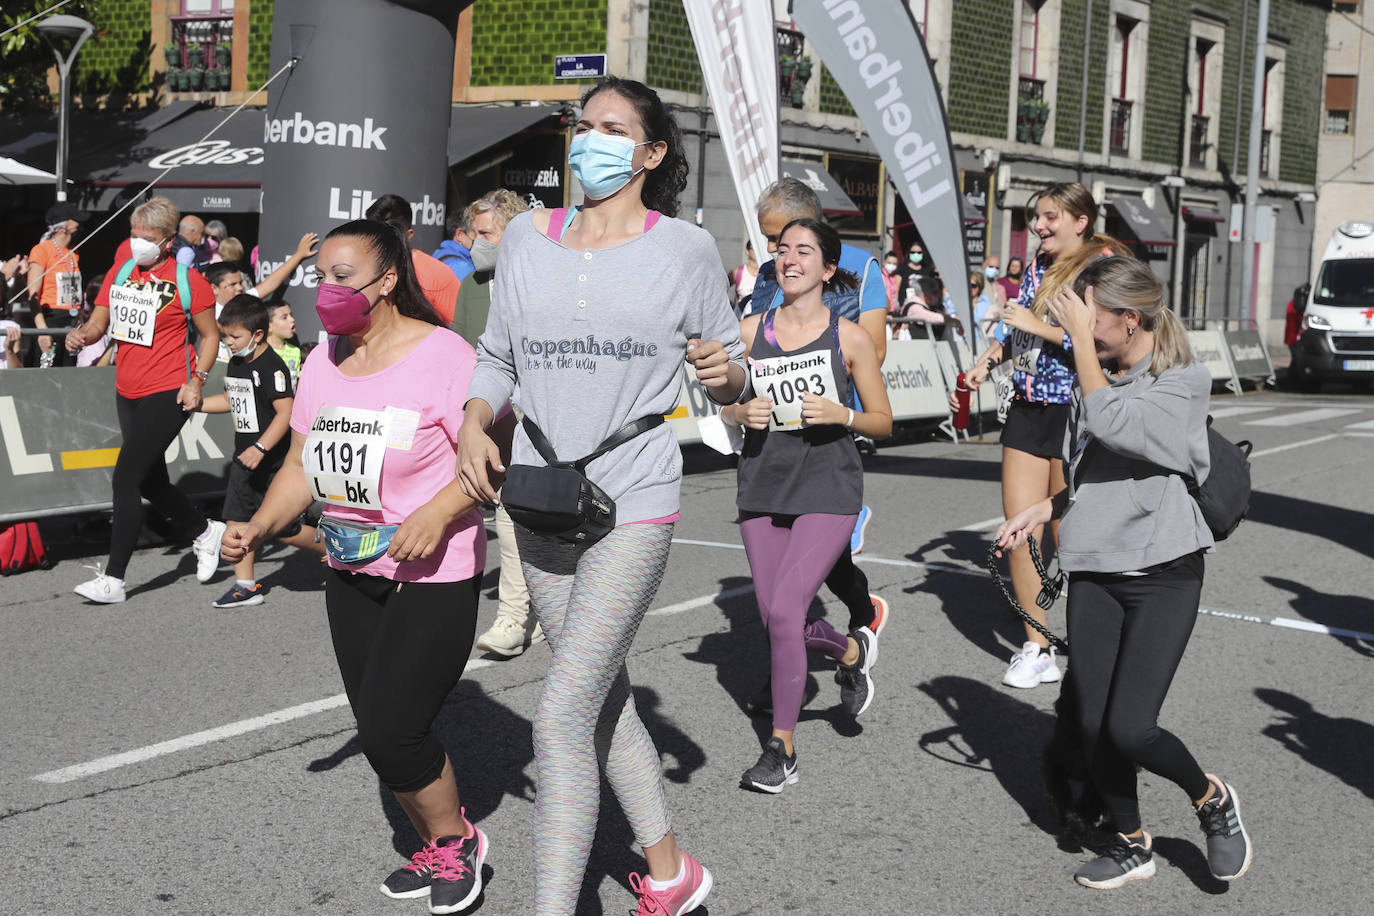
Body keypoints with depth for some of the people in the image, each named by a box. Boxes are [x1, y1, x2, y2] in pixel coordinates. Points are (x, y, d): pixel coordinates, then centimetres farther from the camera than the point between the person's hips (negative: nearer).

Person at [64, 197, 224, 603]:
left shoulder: (187, 280, -8)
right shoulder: (120, 273, 8)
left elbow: (210, 335, 0)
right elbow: (98, 323, 10)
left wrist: (197, 380, -12)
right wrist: (82, 335, -12)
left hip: (168, 394, -7)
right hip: (128, 393, 7)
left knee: (125, 478, -14)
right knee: (152, 481, 16)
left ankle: (113, 578, -8)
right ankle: (206, 532, 41)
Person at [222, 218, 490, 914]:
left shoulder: (442, 354, -14)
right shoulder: (322, 363, 8)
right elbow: (301, 467, 14)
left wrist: (437, 513, -29)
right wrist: (257, 529, 0)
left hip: (433, 575, -7)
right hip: (351, 574, 7)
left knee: (389, 730, -10)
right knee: (379, 729, 10)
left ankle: (456, 840, 17)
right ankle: (436, 851, 31)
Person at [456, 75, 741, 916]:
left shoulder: (686, 249, -3)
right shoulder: (528, 238, 7)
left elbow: (732, 379, 5)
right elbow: (497, 358, 14)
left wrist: (724, 370, -18)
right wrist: (474, 422, -4)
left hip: (634, 509, -5)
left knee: (562, 719, -14)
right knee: (606, 704, 17)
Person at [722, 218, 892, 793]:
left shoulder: (849, 337, -2)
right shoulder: (751, 331, 6)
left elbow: (884, 422, 4)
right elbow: (728, 407, 15)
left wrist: (841, 414, -15)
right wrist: (743, 413, -7)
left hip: (828, 490, -4)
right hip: (763, 486, 4)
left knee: (784, 610, -16)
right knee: (777, 621, 7)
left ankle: (782, 747, -1)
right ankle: (852, 650, 41)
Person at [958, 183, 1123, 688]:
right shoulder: (1037, 266, 11)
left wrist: (1037, 324, -20)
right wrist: (987, 360, 8)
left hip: (1075, 414, -6)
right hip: (1027, 411, 6)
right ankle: (1037, 649, 12)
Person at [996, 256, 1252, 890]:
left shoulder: (1185, 381, -8)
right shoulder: (1096, 382, 12)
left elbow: (1111, 424, -25)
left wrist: (1081, 340, -18)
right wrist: (1042, 510, 8)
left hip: (1163, 573, -6)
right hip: (1094, 572, 6)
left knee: (1130, 729, -13)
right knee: (1094, 726, 4)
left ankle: (1212, 798, 17)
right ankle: (1132, 845, 25)